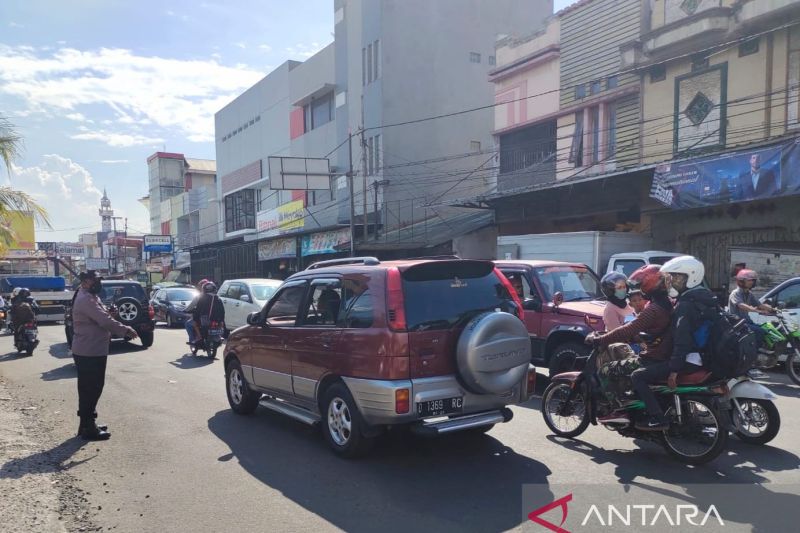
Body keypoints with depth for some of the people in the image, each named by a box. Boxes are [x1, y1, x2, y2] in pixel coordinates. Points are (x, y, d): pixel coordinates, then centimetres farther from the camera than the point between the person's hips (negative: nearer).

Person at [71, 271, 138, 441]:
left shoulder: (89, 297, 16)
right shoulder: (86, 299, -18)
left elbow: (102, 319, 16)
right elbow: (104, 320, -25)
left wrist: (123, 330, 4)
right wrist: (126, 330, -16)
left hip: (91, 351, 11)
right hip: (90, 352, -11)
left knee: (89, 389, 17)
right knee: (91, 389, -4)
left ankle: (87, 424, 27)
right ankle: (88, 428, 2)